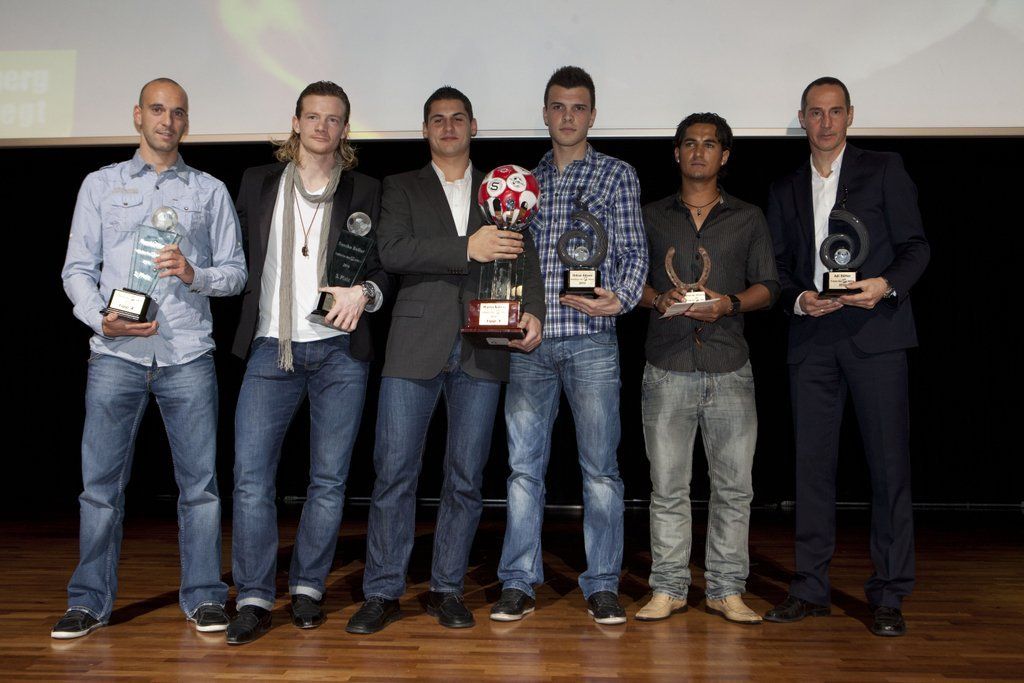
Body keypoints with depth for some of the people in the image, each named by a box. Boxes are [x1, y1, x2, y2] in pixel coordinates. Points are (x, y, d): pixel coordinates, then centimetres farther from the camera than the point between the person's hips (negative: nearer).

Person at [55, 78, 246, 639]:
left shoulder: (211, 191, 14)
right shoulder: (100, 185, 14)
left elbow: (236, 271, 11)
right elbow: (77, 269, 9)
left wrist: (195, 273, -10)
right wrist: (101, 318, -8)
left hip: (188, 355, 0)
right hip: (116, 353, 0)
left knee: (199, 481, 1)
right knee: (101, 481, 1)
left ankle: (202, 597, 12)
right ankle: (90, 601, 14)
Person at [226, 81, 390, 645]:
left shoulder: (365, 191, 9)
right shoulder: (258, 183, 12)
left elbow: (382, 266, 9)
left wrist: (363, 293, -11)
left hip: (340, 349, 0)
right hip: (271, 349, 1)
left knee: (329, 479, 4)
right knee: (250, 476, -6)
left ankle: (308, 588, 19)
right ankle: (254, 599, 4)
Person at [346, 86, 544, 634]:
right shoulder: (402, 188, 12)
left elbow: (524, 256, 9)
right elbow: (392, 251, -6)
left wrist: (532, 311, -9)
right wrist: (467, 248, -15)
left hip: (483, 348, 2)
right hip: (416, 344, -1)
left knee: (466, 477, 5)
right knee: (395, 471, -3)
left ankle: (447, 589, 16)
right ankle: (382, 593, 8)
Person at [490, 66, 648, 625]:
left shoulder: (618, 175, 9)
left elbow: (633, 250, 1)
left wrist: (620, 298, -18)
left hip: (591, 338, -2)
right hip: (528, 339, 3)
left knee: (600, 467, 0)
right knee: (523, 465, 4)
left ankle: (602, 585, 11)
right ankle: (519, 583, 13)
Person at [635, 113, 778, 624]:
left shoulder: (748, 219, 12)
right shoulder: (652, 216, 13)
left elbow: (767, 286, 10)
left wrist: (730, 303, -9)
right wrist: (658, 299, -8)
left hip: (729, 369, 0)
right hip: (667, 368, 0)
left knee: (734, 485, 1)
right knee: (667, 485, 2)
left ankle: (726, 589, 13)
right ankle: (668, 588, 12)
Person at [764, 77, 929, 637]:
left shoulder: (884, 170, 7)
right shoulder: (785, 189, 16)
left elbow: (915, 245, 3)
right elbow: (778, 266, 14)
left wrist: (887, 285, -16)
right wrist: (799, 299, -6)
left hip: (875, 332, -3)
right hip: (811, 339, 3)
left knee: (889, 462, -3)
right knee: (812, 463, 5)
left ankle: (888, 595, 6)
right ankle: (811, 589, 14)